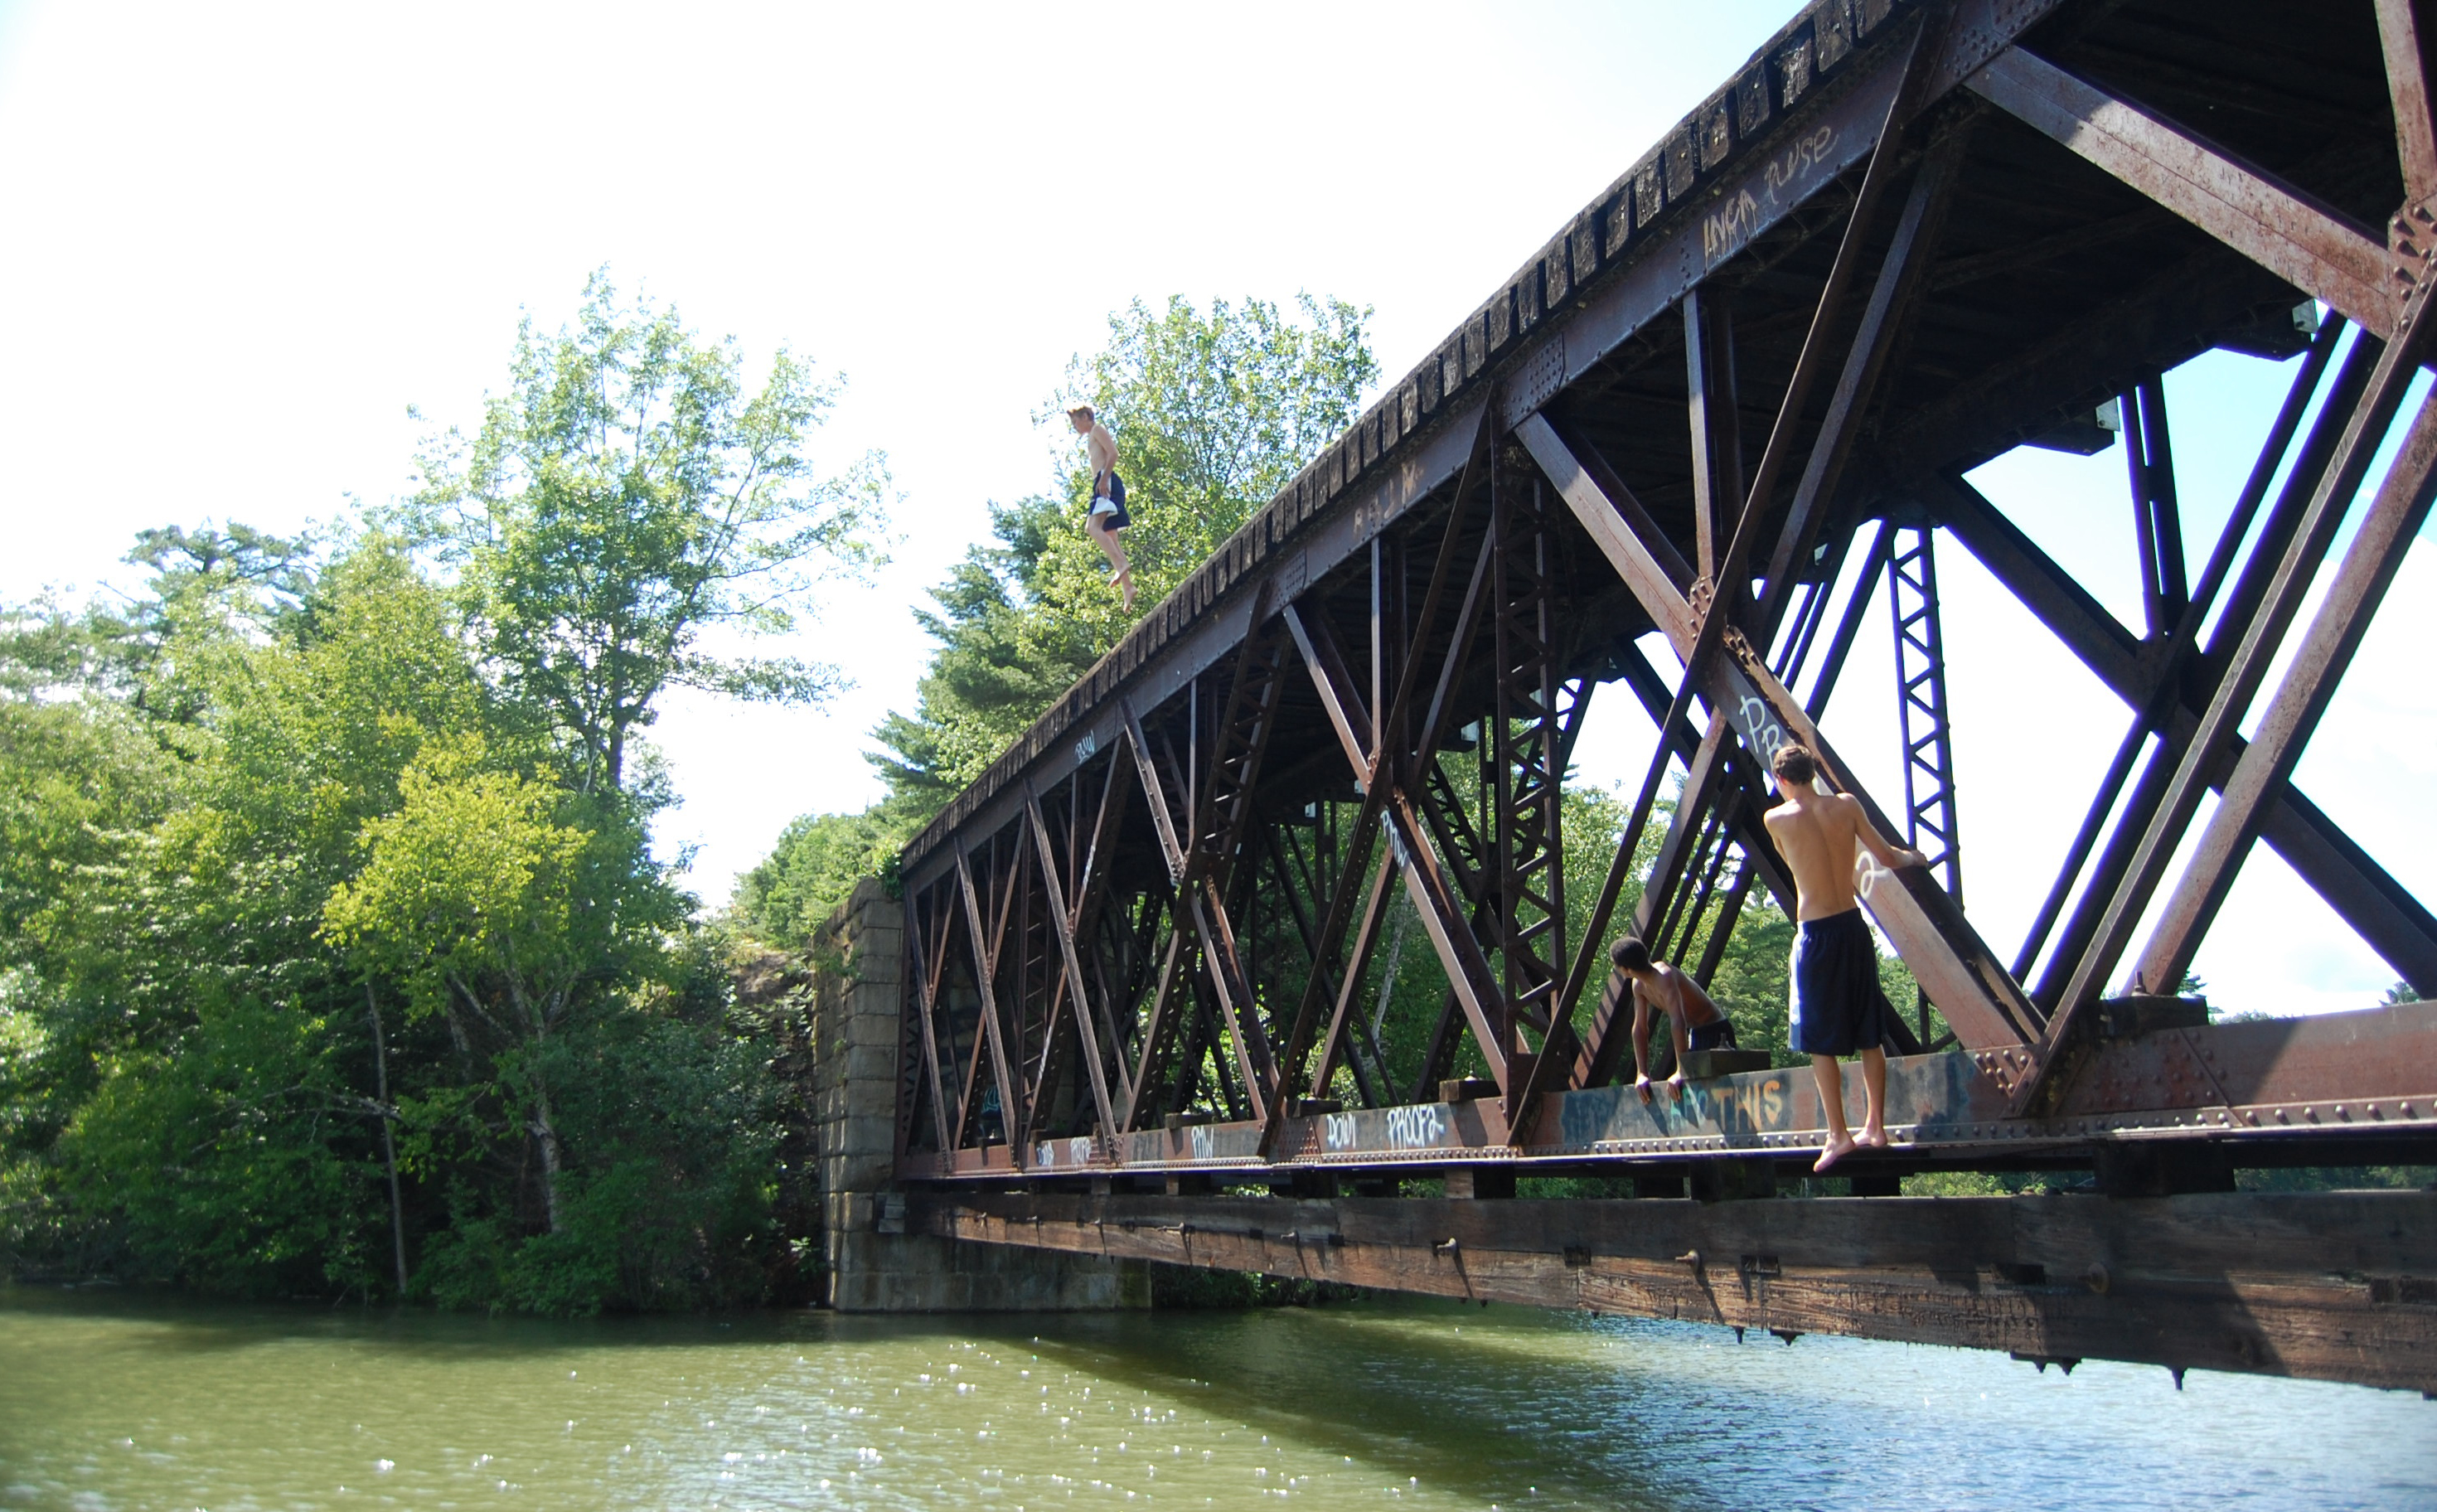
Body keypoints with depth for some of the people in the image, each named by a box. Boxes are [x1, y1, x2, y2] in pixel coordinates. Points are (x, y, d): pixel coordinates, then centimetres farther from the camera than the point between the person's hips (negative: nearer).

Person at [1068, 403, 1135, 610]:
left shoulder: (1098, 429, 5)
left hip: (1107, 482, -10)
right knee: (1110, 537, 1)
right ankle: (1127, 586, -5)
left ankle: (1121, 564, -37)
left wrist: (1103, 479, -21)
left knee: (1092, 526, -25)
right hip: (1102, 485, 10)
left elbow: (1113, 453, -10)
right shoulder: (1090, 439, 32)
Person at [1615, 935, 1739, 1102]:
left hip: (1716, 1032, -9)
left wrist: (1681, 1071, -42)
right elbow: (1640, 1029, 0)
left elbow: (1678, 1022, -40)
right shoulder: (1639, 985, -4)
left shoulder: (1664, 976, -31)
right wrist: (1642, 1074, -4)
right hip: (1693, 1033, 9)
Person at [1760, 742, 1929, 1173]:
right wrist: (1914, 857, 25)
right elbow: (1887, 857, 3)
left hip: (1817, 935, -4)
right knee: (1869, 1036, 13)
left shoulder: (1777, 819, -6)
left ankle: (1839, 1134, 2)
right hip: (1854, 927, 4)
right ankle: (1875, 1127, 18)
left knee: (1822, 1042, 3)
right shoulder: (1846, 805, 1)